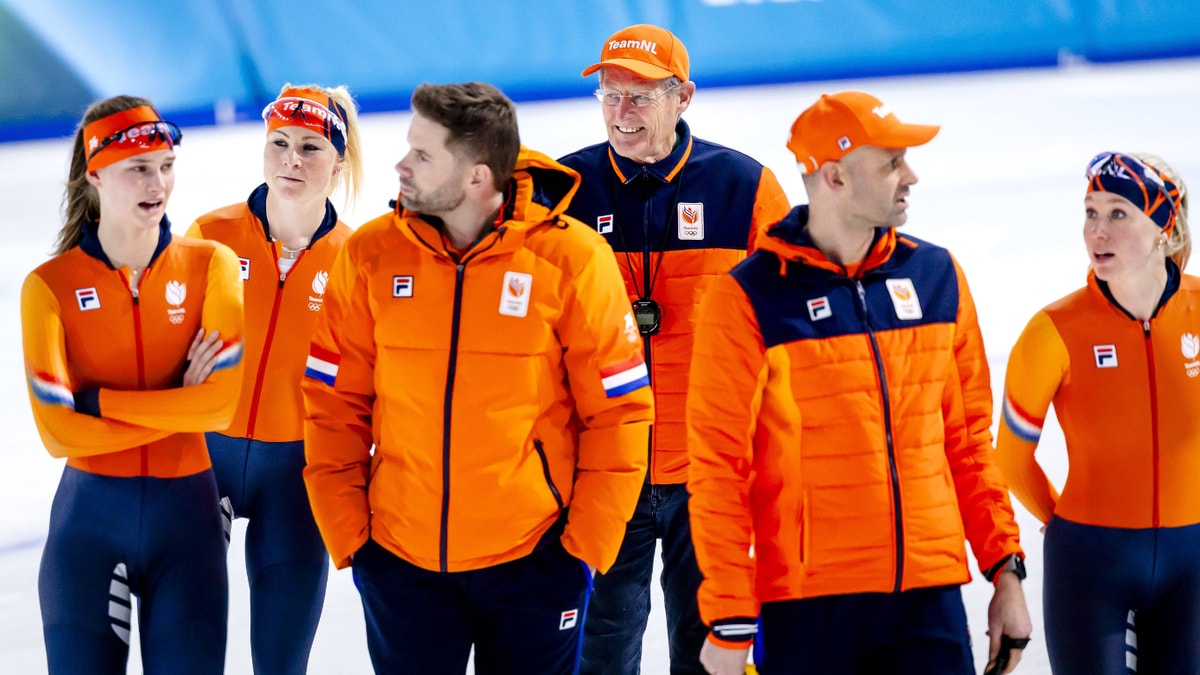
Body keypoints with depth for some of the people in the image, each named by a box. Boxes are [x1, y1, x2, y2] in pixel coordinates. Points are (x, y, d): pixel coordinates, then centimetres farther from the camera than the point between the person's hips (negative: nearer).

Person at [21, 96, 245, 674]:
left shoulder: (210, 266, 0)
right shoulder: (50, 286, -4)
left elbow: (224, 402, -11)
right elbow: (58, 431, -12)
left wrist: (99, 401, -12)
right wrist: (181, 406, -10)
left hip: (187, 515, 1)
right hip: (90, 516, -1)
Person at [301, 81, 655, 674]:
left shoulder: (572, 257, -9)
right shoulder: (371, 255, -3)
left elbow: (618, 412, -5)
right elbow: (335, 403, 3)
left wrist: (587, 548, -7)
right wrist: (348, 537, -2)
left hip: (532, 560, -2)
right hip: (401, 562, 2)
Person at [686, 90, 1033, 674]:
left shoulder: (937, 277, 8)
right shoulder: (748, 298, -6)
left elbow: (967, 438, 14)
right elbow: (717, 466, -6)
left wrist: (1005, 569, 9)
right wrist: (729, 621, -10)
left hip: (930, 596, 4)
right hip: (807, 603, -4)